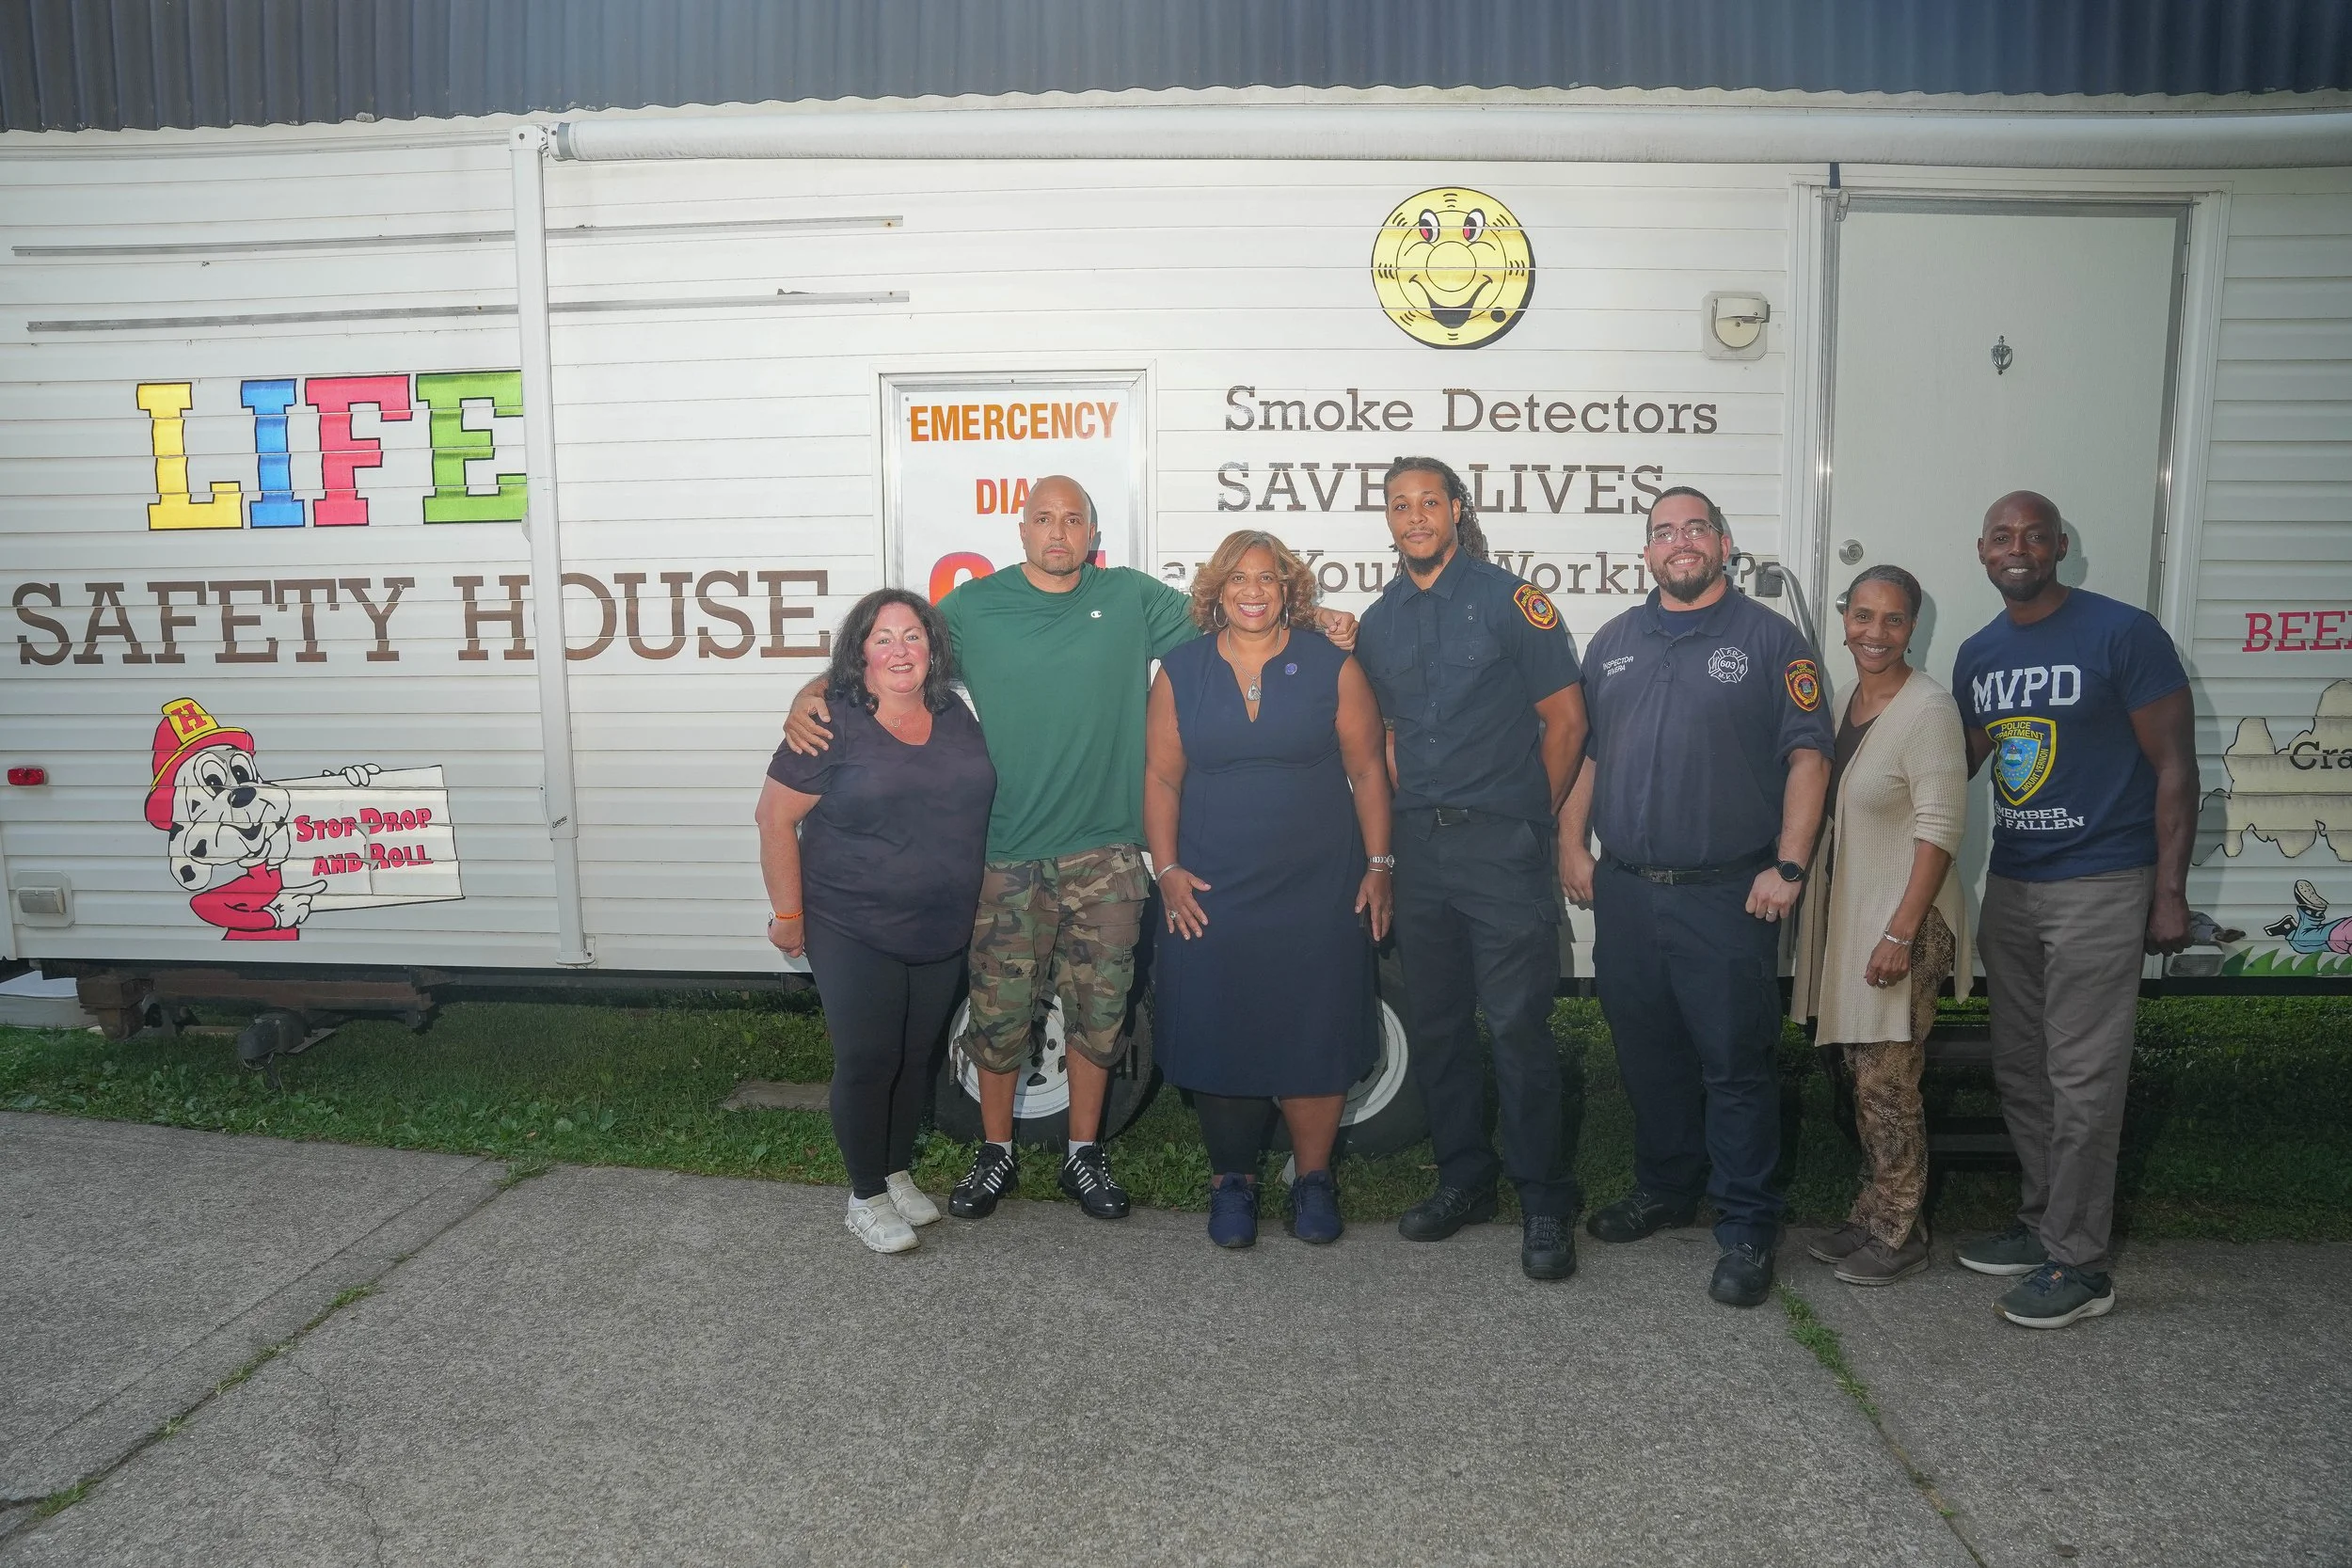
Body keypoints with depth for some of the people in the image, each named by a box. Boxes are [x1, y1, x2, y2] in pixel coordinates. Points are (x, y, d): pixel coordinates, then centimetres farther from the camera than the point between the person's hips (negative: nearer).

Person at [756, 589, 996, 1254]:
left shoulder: (955, 717, 5)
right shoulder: (832, 725, -12)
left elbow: (975, 800, 18)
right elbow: (775, 818, -9)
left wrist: (972, 904, 15)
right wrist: (788, 914, -10)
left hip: (943, 932, 5)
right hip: (853, 933, -5)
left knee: (916, 1057, 15)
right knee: (867, 1061, -1)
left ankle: (899, 1175, 33)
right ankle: (865, 1198, 17)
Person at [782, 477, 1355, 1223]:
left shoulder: (1131, 598, 5)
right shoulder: (974, 607, 2)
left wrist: (1316, 621, 1)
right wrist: (812, 695, -11)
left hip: (1103, 854, 1)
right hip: (1007, 854, -1)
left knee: (1098, 1008, 9)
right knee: (1000, 1009, 5)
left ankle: (1083, 1153, 27)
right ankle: (995, 1154, 25)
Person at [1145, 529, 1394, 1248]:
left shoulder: (1331, 666, 2)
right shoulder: (1181, 672, 5)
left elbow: (1367, 770, 3)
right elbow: (1161, 778, 6)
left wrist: (1378, 866, 0)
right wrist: (1167, 870, -2)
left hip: (1319, 895, -1)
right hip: (1208, 898, 1)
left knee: (1315, 1038, 3)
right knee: (1219, 1040, 5)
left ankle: (1312, 1177, 22)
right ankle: (1232, 1179, 23)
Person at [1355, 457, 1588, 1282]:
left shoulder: (1508, 599, -3)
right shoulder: (1380, 620, 12)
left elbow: (1565, 718, -2)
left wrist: (1530, 817, 0)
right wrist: (1411, 812, 9)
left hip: (1501, 844, -5)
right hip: (1419, 844, 6)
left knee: (1518, 1024, -6)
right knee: (1434, 1022, 11)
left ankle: (1545, 1203, 7)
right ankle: (1464, 1178, 26)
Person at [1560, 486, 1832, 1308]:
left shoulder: (1769, 639, 0)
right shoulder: (1613, 642, 13)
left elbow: (1808, 755, -4)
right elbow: (1582, 748, 16)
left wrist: (1788, 866, -12)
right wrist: (1573, 844, 7)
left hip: (1727, 896, -4)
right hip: (1624, 891, 5)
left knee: (1736, 1064, 0)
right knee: (1647, 1054, 15)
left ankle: (1746, 1227, 11)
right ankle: (1664, 1188, 32)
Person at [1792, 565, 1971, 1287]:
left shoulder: (1928, 708, -15)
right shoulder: (1847, 700, 10)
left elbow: (1939, 830, -18)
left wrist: (1900, 932, -20)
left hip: (1903, 921, -8)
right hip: (1845, 914, 8)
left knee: (1887, 1082, -1)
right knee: (1862, 1074, 14)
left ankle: (1899, 1234, 15)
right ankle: (1873, 1215, 27)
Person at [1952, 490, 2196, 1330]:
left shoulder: (2123, 633, -10)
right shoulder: (1978, 654, 9)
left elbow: (2175, 766, -9)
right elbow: (1957, 762, 19)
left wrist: (2170, 893, -12)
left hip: (2100, 889, -6)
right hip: (2010, 884, 7)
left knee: (2081, 1081, -3)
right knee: (2020, 1071, 14)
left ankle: (2078, 1265, 8)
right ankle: (2042, 1222, 29)